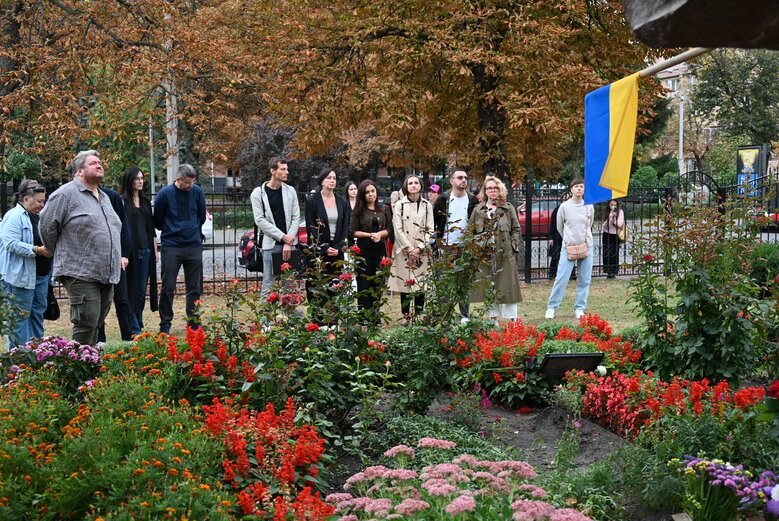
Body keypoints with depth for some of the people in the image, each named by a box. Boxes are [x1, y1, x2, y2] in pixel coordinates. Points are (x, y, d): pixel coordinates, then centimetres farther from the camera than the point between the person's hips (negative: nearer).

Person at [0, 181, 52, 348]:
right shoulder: (14, 217, -11)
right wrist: (38, 250, -23)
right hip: (20, 276, -9)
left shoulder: (38, 216, 17)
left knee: (38, 311, 12)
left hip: (41, 276, 9)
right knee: (21, 315, -4)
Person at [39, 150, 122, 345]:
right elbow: (46, 226, -6)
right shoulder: (66, 194, -7)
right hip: (80, 275, -8)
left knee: (96, 324, 11)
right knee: (86, 323, -12)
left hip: (107, 275, 8)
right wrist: (62, 253, 3)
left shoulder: (104, 197, 20)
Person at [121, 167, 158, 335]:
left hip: (145, 250, 6)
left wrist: (155, 249, 15)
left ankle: (138, 326, 17)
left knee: (142, 290, 9)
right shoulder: (122, 201, -5)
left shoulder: (146, 201, 16)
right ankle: (134, 329, 0)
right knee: (131, 290, -3)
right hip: (130, 250, -6)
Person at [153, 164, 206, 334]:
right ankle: (165, 324, 11)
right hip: (171, 247, -2)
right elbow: (157, 221, 4)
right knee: (168, 288, 1)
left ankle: (194, 322, 18)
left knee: (195, 287, 8)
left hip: (194, 245, 3)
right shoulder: (165, 194, -8)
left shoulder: (197, 192, -1)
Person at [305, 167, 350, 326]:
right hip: (318, 252, -3)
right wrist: (324, 249, -12)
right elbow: (311, 228, -5)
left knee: (334, 288, 2)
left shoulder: (342, 202, 10)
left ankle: (333, 323, 5)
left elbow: (346, 227, 8)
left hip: (337, 251, 3)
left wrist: (339, 247, -6)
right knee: (318, 288, -6)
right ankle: (318, 323, -3)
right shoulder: (312, 200, -1)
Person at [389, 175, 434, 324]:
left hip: (422, 251, 2)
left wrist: (420, 248, -7)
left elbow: (430, 229, 6)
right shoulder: (399, 205, 3)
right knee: (405, 283, -1)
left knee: (421, 284, 0)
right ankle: (406, 316, 5)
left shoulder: (427, 205, 9)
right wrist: (410, 249, -9)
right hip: (404, 251, -2)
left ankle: (419, 315, 7)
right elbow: (398, 229, -3)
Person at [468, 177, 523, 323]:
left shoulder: (508, 208, 6)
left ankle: (512, 319, 6)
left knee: (506, 287, -2)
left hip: (505, 255, -2)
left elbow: (516, 229, 8)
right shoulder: (478, 210, 9)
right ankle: (493, 317, 14)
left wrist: (513, 246, -3)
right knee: (487, 288, 4)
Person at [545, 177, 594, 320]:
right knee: (561, 279, -5)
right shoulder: (564, 206, -2)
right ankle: (551, 307, 4)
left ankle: (579, 308, 14)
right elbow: (559, 227, 9)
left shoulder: (589, 207, 3)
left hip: (586, 247, 3)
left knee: (585, 280, 4)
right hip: (568, 247, -2)